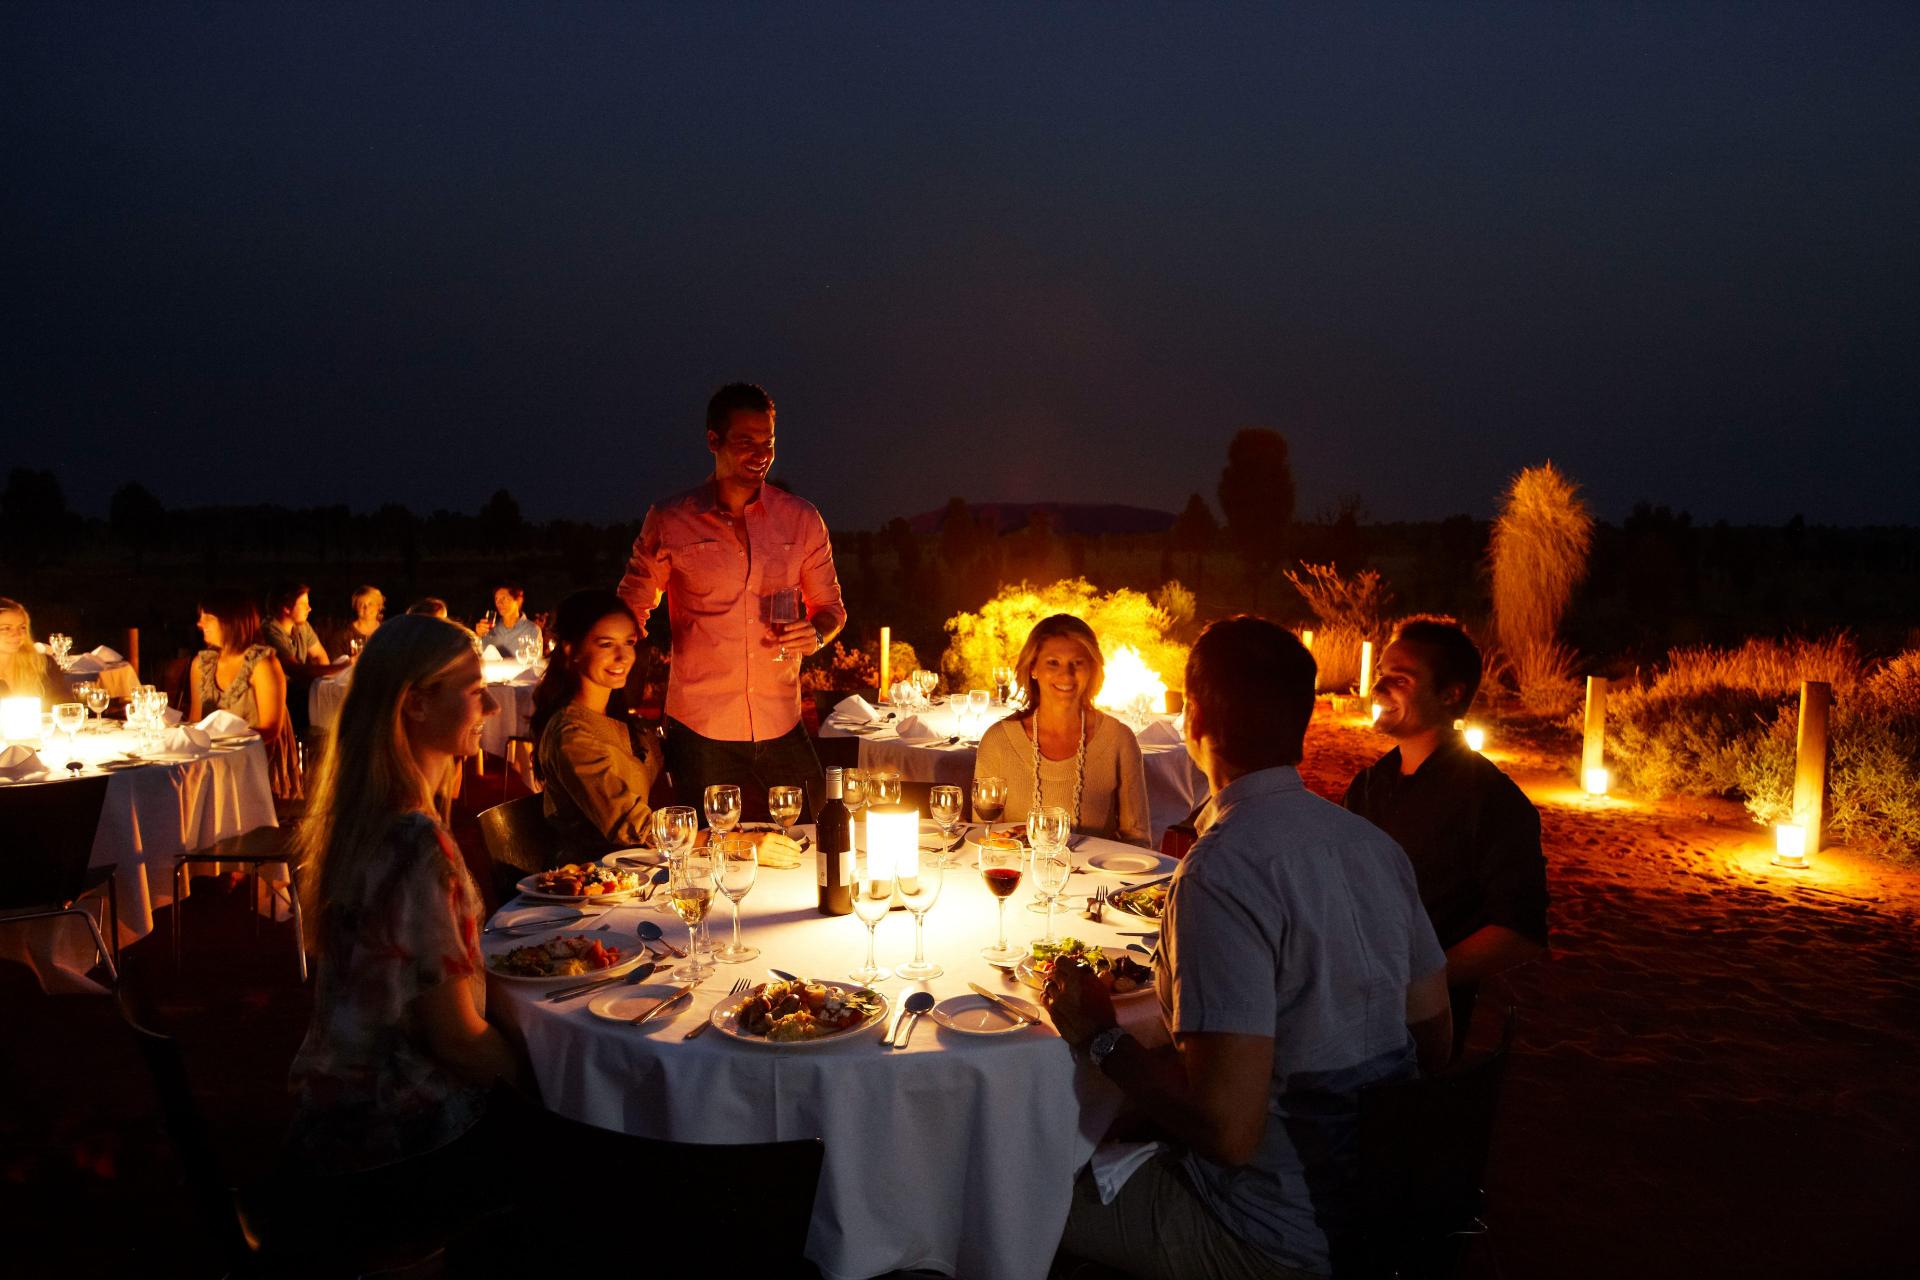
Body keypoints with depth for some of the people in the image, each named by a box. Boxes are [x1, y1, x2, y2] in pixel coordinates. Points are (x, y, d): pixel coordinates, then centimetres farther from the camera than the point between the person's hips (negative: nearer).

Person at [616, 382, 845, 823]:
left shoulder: (802, 520, 5)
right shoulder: (670, 521, 1)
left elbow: (830, 606, 15)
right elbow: (632, 606, 12)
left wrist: (816, 633, -8)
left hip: (781, 730, 2)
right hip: (699, 732, -1)